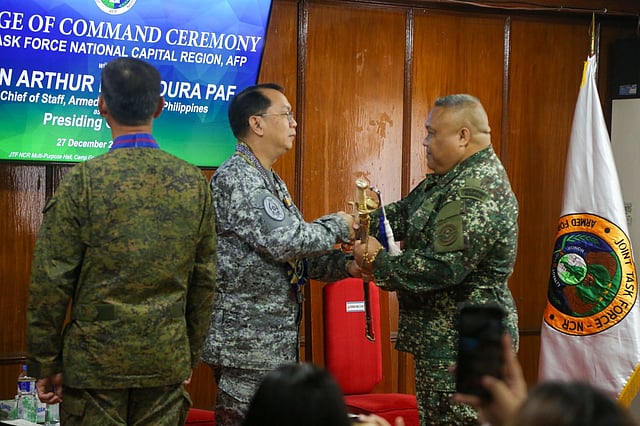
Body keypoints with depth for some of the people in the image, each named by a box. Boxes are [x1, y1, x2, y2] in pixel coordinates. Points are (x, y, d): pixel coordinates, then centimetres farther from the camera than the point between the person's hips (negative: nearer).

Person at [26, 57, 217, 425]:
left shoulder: (84, 180, -10)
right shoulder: (195, 182, 1)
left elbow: (51, 282, -8)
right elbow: (205, 280, 8)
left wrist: (45, 364, 1)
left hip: (94, 364, -3)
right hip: (168, 364, 3)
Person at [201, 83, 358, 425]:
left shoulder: (272, 182, 18)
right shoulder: (236, 178, -15)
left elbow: (297, 254, 19)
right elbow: (284, 240, -24)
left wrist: (344, 265, 2)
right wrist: (338, 227, -8)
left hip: (276, 343, 10)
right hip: (246, 346, -10)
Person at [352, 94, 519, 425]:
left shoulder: (477, 194, -22)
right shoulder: (451, 177, 13)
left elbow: (442, 267, -28)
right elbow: (404, 213, 17)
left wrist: (379, 264, -15)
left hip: (463, 345, -11)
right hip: (444, 339, 11)